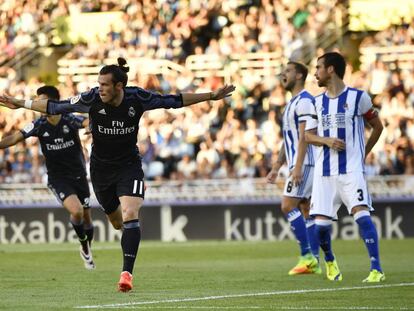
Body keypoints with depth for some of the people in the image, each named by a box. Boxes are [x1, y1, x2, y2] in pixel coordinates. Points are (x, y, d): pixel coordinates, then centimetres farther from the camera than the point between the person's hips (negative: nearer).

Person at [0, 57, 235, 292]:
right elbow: (54, 107, -8)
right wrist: (21, 104, -7)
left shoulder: (138, 98, -19)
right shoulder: (92, 99, -19)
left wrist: (211, 96, -8)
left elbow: (174, 101, -8)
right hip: (101, 168, 2)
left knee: (130, 216, -21)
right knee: (116, 221, 15)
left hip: (129, 165, -2)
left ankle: (127, 272, -22)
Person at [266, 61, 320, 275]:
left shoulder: (304, 101, -11)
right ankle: (313, 261, 5)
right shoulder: (292, 103, 21)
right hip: (298, 164, 10)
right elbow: (288, 140, 25)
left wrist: (298, 166, -25)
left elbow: (304, 136, -19)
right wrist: (277, 167, 24)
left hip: (304, 163, -10)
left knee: (288, 206, -14)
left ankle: (307, 256, -15)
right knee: (307, 211, 6)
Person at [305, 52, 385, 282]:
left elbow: (377, 126, 10)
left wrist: (363, 152, 7)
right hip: (324, 171, 4)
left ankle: (377, 269, -19)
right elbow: (309, 135, 12)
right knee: (321, 224, 0)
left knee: (362, 215, -20)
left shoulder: (358, 97, -1)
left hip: (352, 170, -4)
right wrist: (327, 141, -7)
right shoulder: (318, 102, 11)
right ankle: (330, 262, 28)